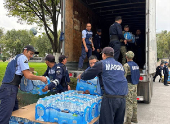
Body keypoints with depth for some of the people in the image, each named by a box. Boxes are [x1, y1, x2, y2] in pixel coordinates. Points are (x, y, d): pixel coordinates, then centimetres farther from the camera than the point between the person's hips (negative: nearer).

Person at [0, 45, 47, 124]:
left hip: (8, 88, 10)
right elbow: (27, 76, -12)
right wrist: (41, 78, -2)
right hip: (9, 89, -10)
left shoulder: (17, 57, 23)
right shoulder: (22, 57, -6)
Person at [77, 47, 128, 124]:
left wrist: (81, 76, 29)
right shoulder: (120, 65, 19)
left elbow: (89, 74, 9)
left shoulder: (101, 64, 1)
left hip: (111, 98, -6)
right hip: (122, 98, 6)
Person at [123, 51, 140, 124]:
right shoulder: (136, 65, 9)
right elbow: (137, 75, 16)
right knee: (134, 102, 16)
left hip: (129, 85, -8)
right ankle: (134, 118, 27)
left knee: (129, 103, -4)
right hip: (135, 85, 8)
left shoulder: (126, 65, -16)